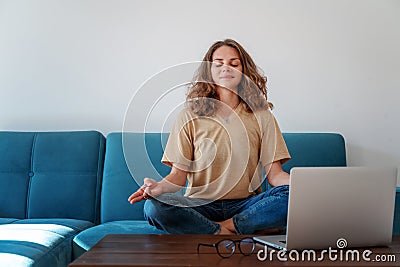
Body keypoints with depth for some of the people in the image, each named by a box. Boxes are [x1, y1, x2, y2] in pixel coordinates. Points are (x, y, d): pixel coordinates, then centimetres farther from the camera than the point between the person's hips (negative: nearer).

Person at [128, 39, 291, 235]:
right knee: (154, 207, -30)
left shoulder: (261, 116, 7)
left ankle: (225, 227, -19)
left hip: (246, 206, 1)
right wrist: (159, 186, -23)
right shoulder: (189, 117, 5)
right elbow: (179, 174, 0)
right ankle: (224, 234, -21)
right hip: (201, 205, 0)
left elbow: (274, 174, 2)